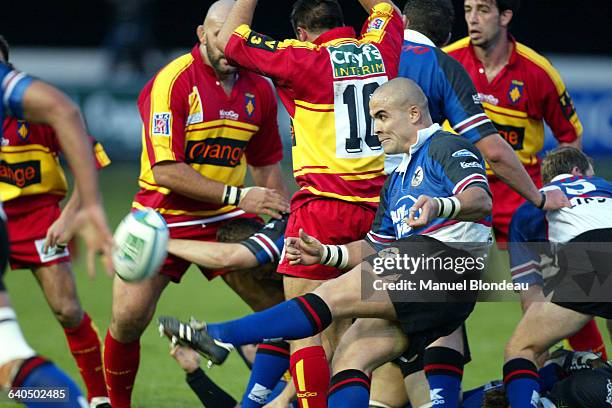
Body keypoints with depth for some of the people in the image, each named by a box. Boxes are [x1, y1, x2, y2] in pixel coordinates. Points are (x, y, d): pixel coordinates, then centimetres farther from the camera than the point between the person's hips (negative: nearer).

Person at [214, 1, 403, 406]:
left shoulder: (304, 58, -8)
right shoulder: (379, 50, 6)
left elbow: (230, 41, 2)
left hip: (322, 209, -6)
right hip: (376, 209, 6)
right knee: (340, 329, 13)